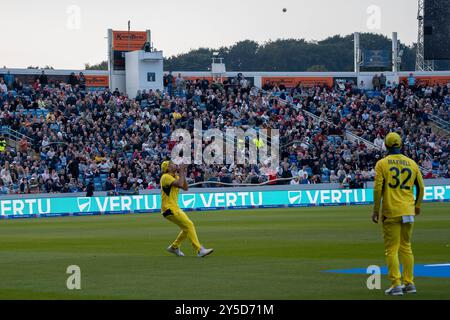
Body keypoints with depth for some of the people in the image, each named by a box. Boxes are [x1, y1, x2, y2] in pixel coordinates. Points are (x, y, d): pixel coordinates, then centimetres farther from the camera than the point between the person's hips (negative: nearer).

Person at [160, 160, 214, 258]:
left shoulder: (176, 177, 16)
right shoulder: (166, 177, -13)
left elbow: (185, 188, 11)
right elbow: (180, 184, -27)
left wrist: (183, 175, 3)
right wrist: (181, 172, -14)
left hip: (175, 208, 10)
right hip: (169, 208, -10)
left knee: (187, 227, 12)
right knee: (189, 225, -16)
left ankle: (174, 247, 25)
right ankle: (199, 250, -19)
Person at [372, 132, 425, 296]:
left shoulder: (382, 164, -5)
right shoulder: (411, 163, 8)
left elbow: (378, 189, -10)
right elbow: (420, 187, 12)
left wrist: (376, 210, -3)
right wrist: (417, 206, 27)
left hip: (390, 212, -4)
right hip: (408, 212, 4)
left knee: (391, 249, -2)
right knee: (406, 247, 15)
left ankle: (396, 284, -10)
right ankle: (409, 283, 15)